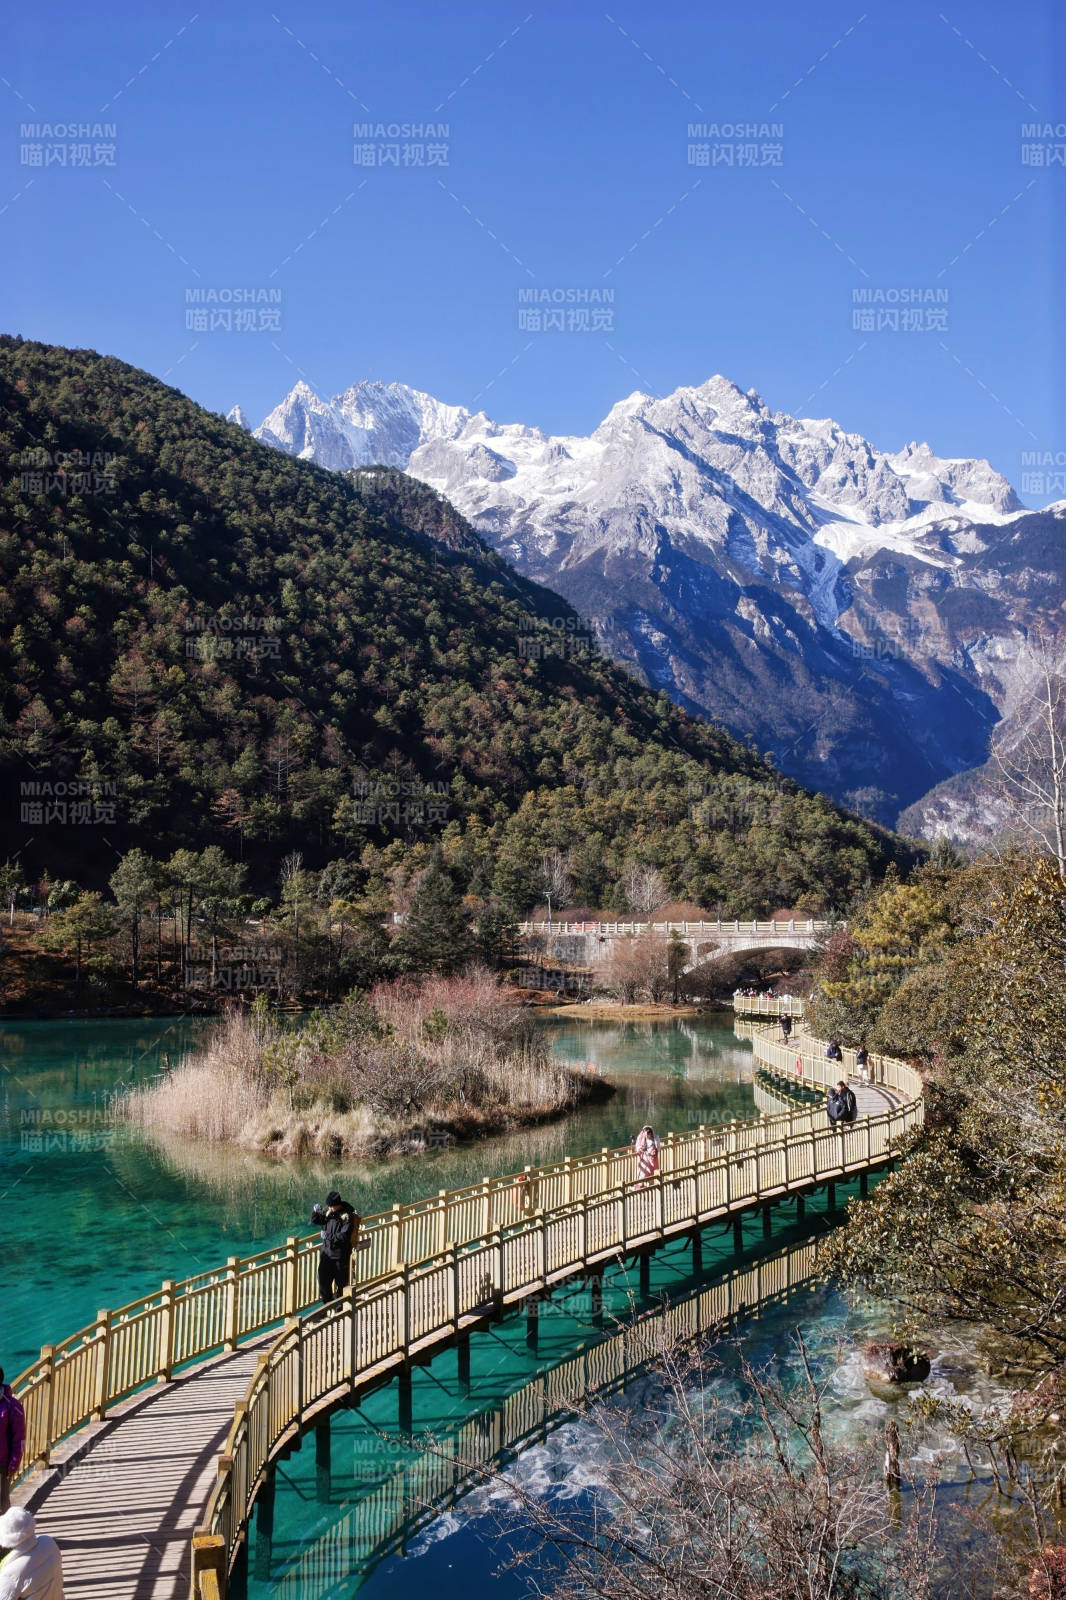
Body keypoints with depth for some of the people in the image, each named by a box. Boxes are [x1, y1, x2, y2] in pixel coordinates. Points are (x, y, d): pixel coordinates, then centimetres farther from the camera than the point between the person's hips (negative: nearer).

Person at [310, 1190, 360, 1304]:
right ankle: (327, 1304, 30)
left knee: (341, 1283, 4)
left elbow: (344, 1236, -23)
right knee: (323, 1280, 13)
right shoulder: (329, 1212, 4)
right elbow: (316, 1220, 15)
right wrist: (315, 1211, -6)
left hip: (340, 1255, -7)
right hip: (326, 1252, 7)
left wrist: (327, 1236, -20)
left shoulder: (347, 1215, -17)